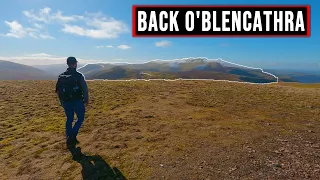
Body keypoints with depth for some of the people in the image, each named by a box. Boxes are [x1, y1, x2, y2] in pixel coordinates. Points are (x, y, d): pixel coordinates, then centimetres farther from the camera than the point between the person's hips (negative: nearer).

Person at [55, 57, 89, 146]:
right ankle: (72, 135, 0)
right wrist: (86, 100, 2)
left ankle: (69, 138, 23)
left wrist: (62, 101, 21)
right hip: (77, 101, -5)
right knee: (80, 118, 12)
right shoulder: (79, 76, -12)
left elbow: (57, 90, 10)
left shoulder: (61, 76, 5)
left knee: (69, 119, 17)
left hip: (66, 102, 5)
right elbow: (85, 89, -11)